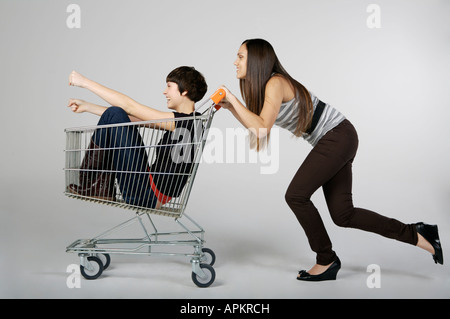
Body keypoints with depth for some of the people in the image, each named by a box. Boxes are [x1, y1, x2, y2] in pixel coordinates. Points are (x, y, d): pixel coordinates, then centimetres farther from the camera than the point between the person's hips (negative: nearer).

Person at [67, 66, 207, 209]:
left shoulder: (184, 122, -15)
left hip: (147, 197, -10)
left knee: (114, 115, -11)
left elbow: (129, 106, -14)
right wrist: (87, 106, 17)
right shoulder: (178, 121, 13)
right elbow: (130, 116, 16)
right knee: (114, 115, 16)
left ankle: (90, 184, 2)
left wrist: (85, 82, -8)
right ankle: (103, 189, 9)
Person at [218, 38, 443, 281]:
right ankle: (415, 234, 17)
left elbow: (262, 129, -30)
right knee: (342, 215, 7)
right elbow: (256, 126, 16)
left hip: (337, 137, -10)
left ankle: (327, 261, 5)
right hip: (336, 140, 10)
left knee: (296, 195, -10)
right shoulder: (262, 86, 10)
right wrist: (229, 107, 7)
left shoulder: (275, 83, -19)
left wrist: (233, 99, -23)